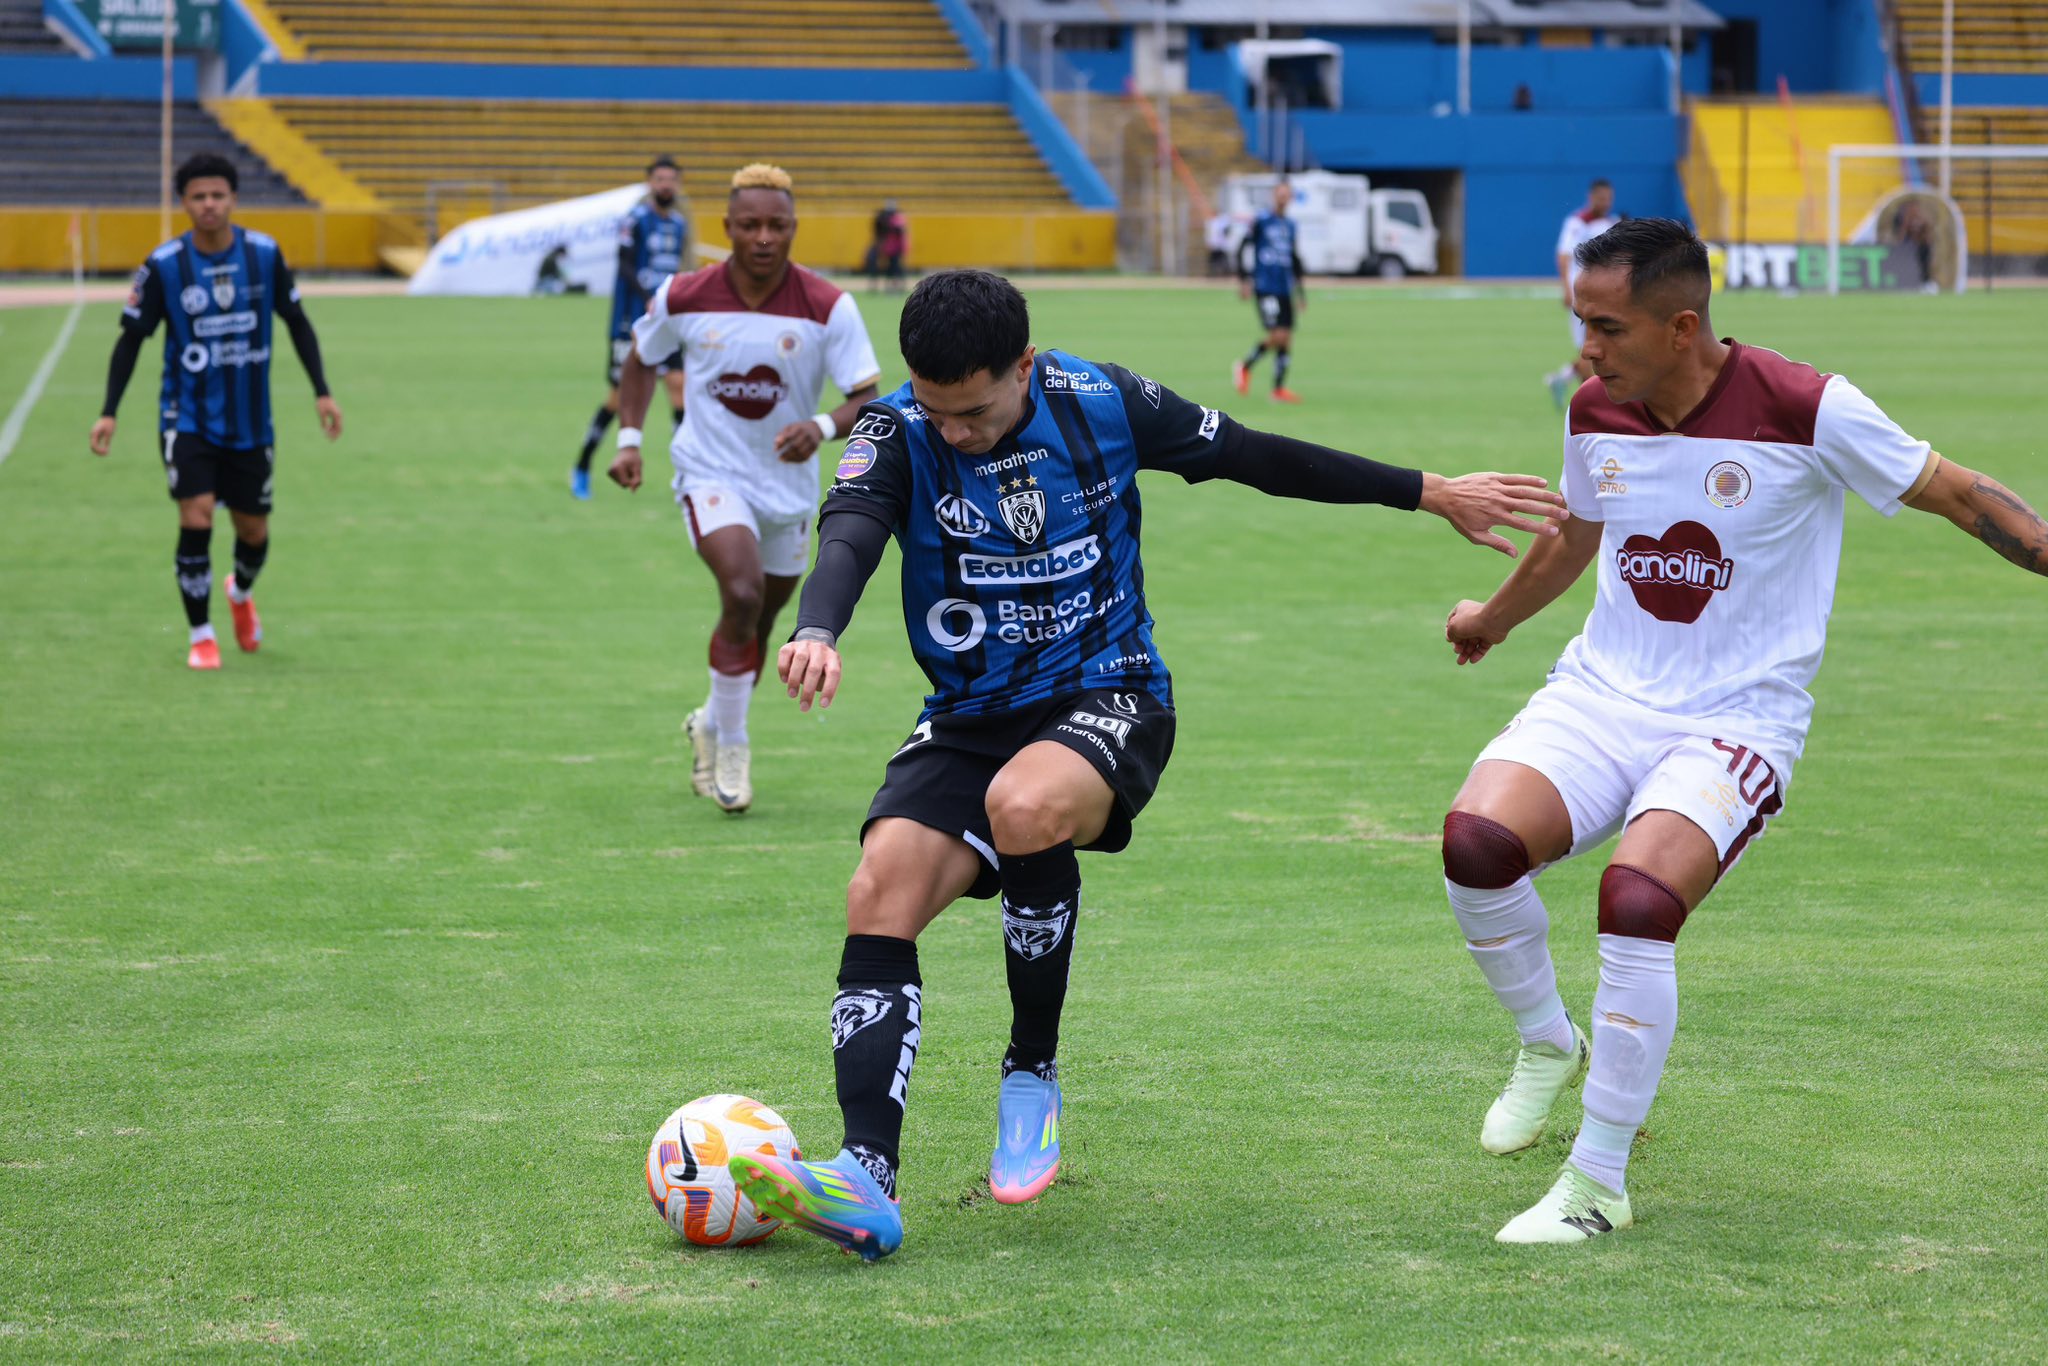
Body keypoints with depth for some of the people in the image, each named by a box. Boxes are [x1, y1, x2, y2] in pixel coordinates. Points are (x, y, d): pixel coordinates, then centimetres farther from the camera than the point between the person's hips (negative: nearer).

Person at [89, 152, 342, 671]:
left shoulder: (265, 254, -6)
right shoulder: (163, 266, -11)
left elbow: (296, 321, 6)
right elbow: (131, 338, -3)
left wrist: (322, 391, 2)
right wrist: (109, 411, -10)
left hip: (251, 420, 2)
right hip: (188, 418, -2)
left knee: (254, 531, 10)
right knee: (195, 518, -17)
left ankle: (241, 592, 45)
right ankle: (200, 636, -1)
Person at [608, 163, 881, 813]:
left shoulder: (829, 308, -15)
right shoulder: (682, 298, -11)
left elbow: (869, 400, -17)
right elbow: (641, 360, 9)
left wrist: (822, 427, -37)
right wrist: (629, 438, -2)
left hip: (789, 484, 2)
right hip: (711, 471, -2)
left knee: (759, 621, 14)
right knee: (743, 592, -25)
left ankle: (711, 726, 43)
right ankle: (730, 747, -8)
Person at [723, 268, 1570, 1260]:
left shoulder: (1103, 406, -8)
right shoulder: (898, 432, -10)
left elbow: (1261, 459, 5)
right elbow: (850, 533, -30)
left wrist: (1432, 493, 12)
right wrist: (816, 632, -54)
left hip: (1107, 701, -2)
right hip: (967, 722, 2)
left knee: (1026, 806, -35)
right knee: (880, 891, -23)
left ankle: (1033, 1077, -12)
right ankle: (866, 1184, -30)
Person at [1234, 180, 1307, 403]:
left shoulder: (1290, 226, 16)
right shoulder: (1261, 222, -3)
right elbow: (1244, 250, -4)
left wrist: (1302, 292, 25)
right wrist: (1244, 280, -12)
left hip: (1285, 290, 6)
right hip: (1265, 288, -6)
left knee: (1286, 339, 1)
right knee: (1277, 336, -15)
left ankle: (1279, 388, 7)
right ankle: (1245, 367, 7)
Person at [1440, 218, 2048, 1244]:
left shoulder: (1804, 410, -15)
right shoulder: (1596, 413, 2)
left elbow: (1958, 494, -4)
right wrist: (1492, 618, 41)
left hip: (1737, 719, -4)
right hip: (1603, 694, 5)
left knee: (1638, 902, -30)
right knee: (1476, 840, -24)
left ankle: (1598, 1184, -11)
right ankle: (1547, 1046, 7)